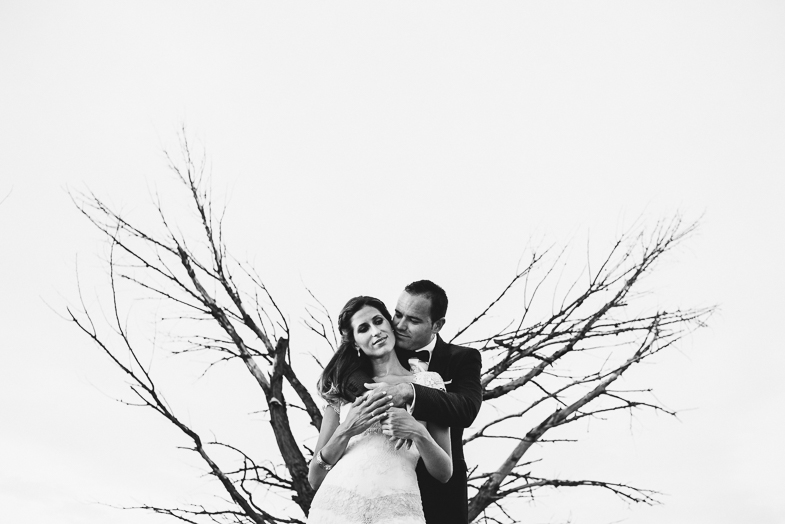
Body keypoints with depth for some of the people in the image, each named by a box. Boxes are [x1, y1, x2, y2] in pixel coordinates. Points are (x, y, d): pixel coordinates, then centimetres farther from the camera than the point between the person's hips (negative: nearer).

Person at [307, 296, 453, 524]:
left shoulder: (427, 381, 7)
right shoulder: (344, 387, 10)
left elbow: (444, 473, 7)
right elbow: (315, 478, 8)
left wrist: (419, 433, -11)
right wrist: (346, 431, -8)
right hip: (335, 503, 1)